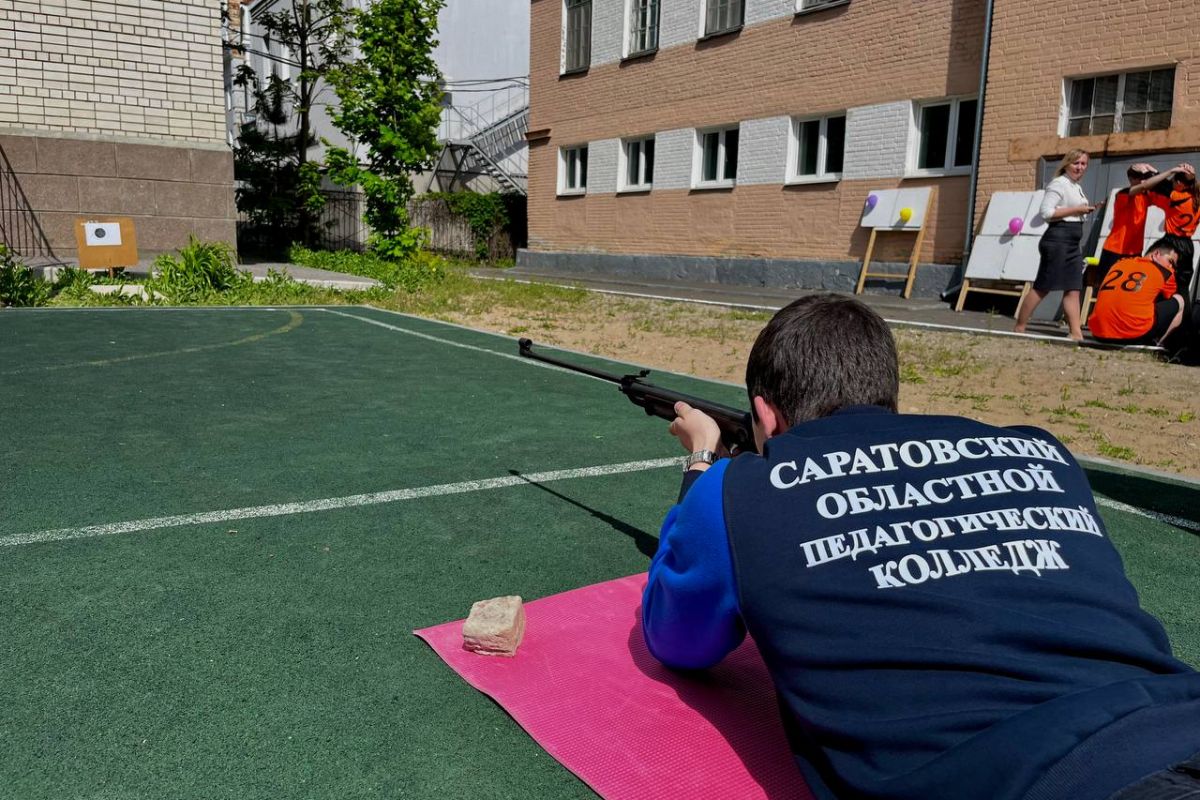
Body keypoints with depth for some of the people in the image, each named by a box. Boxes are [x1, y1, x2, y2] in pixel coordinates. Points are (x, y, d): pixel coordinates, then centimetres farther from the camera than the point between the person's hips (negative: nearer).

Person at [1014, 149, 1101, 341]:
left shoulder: (1077, 187, 20)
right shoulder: (1059, 184, -8)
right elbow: (1047, 212, -18)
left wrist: (1088, 210, 10)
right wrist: (1076, 209, -16)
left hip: (1073, 244, 9)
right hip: (1057, 240, -9)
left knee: (1073, 289, 3)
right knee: (1042, 287, -7)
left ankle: (1076, 333, 0)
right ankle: (1019, 328, 0)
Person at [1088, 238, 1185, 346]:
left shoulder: (1119, 263, 23)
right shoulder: (1165, 272, 12)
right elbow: (1171, 298, 31)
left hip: (1099, 332, 5)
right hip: (1134, 334, -5)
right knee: (1178, 301, 20)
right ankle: (1151, 344, 9)